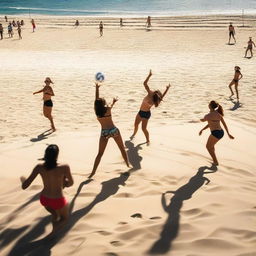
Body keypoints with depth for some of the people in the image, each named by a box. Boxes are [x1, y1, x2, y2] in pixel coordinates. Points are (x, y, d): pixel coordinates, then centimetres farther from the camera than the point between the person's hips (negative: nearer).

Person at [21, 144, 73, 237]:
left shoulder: (39, 167, -18)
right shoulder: (64, 167, -26)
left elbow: (24, 186, -14)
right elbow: (71, 183, -6)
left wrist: (22, 179, 8)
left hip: (44, 199, 4)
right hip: (58, 201, -4)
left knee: (55, 215, 38)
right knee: (65, 219, 27)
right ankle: (56, 227, -2)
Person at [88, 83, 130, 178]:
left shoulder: (96, 111, -4)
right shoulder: (108, 109, -6)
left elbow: (96, 100, 8)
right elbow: (111, 105, 18)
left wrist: (97, 88, 18)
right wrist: (114, 101, 39)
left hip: (104, 133, 1)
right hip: (114, 130, -1)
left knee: (100, 154, 7)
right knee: (122, 149, 19)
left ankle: (93, 172, 4)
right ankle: (128, 164, 30)